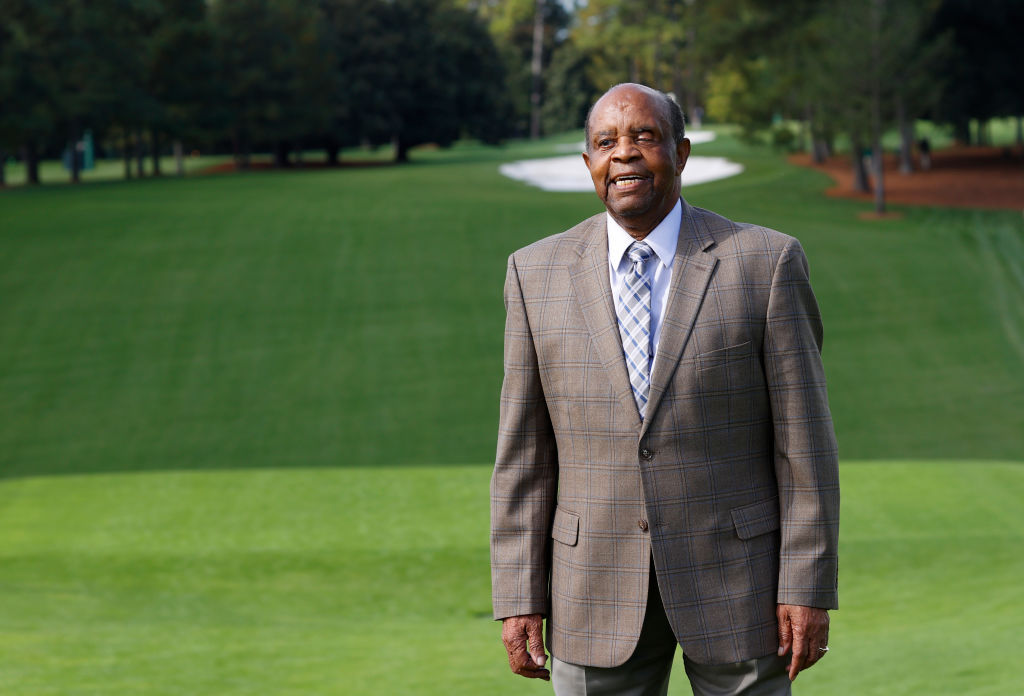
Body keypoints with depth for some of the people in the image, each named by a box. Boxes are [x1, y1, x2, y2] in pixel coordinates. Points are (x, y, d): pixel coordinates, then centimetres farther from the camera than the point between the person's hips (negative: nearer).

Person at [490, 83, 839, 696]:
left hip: (732, 576, -2)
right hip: (598, 593, 2)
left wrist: (808, 590, -8)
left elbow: (803, 439, -5)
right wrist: (520, 598, -1)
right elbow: (524, 451, 4)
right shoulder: (538, 273, 2)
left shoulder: (765, 263, -5)